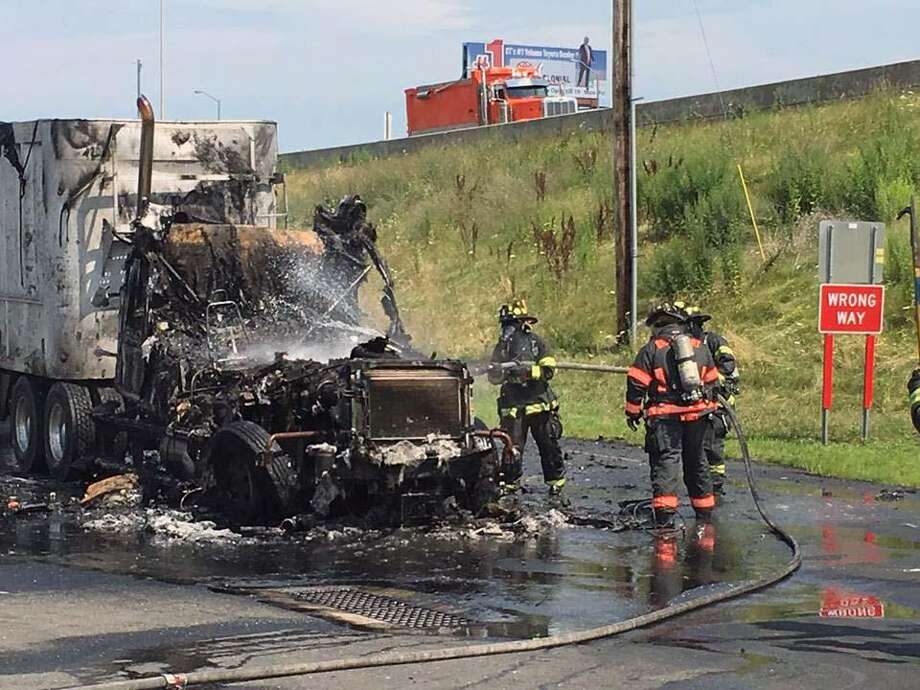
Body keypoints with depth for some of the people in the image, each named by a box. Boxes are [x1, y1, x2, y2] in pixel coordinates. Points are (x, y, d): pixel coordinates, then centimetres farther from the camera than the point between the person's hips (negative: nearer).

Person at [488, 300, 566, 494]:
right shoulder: (502, 348, 8)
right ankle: (509, 482, 5)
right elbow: (493, 377, 3)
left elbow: (549, 369, -11)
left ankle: (556, 479, 18)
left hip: (539, 403, -2)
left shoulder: (536, 342, 0)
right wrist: (501, 372, -20)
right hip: (513, 406, 2)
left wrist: (527, 371, -25)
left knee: (548, 445, 4)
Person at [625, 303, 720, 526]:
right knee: (696, 460, 16)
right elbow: (711, 381, 18)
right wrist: (709, 407, 30)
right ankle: (705, 512, 25)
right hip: (698, 414, 4)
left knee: (666, 460, -5)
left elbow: (636, 384, -2)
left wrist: (632, 412, 9)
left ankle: (665, 513, -19)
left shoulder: (651, 350, -1)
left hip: (665, 417, -4)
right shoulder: (700, 347, 12)